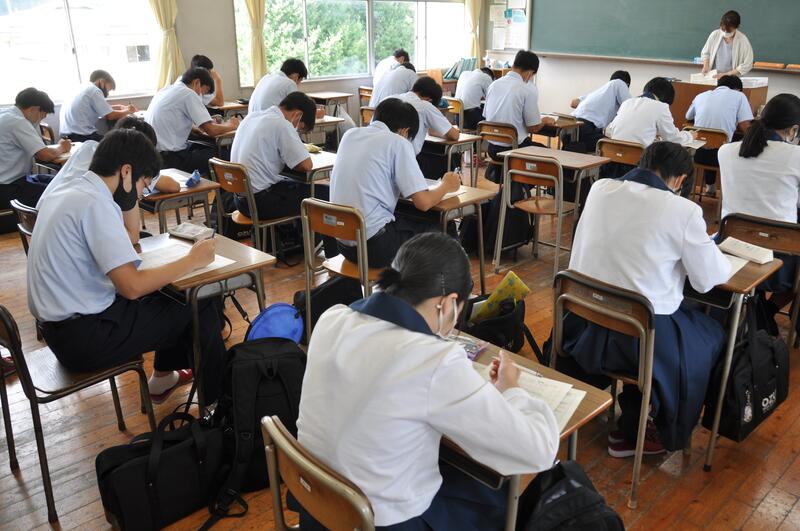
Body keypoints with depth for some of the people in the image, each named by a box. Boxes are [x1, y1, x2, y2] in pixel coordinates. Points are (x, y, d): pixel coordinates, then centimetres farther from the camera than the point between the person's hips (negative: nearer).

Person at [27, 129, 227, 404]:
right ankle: (219, 399, 14)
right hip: (83, 338, -10)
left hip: (60, 325, 10)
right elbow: (132, 287, -26)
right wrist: (192, 260, -16)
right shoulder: (95, 203, -22)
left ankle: (163, 377, 33)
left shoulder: (64, 193, 7)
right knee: (199, 308, -1)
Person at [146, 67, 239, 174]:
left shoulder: (166, 89, 14)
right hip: (169, 158, -9)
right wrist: (230, 125, 3)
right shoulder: (188, 94, -12)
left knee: (209, 148, 17)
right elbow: (211, 131, -15)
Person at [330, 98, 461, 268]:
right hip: (374, 246, -8)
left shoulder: (350, 134, 9)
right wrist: (446, 185, 7)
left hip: (343, 241, 8)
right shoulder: (398, 142, -9)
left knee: (413, 221, 29)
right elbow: (423, 202, -12)